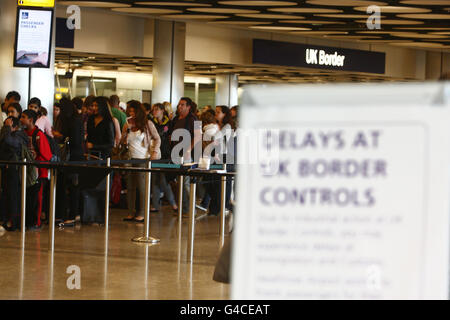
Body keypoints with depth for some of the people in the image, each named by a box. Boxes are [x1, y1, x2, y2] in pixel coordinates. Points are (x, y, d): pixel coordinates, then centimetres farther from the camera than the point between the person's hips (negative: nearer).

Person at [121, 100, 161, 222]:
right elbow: (123, 142, 13)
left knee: (142, 187, -7)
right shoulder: (127, 124, 13)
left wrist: (155, 152, -8)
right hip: (130, 159, 5)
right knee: (130, 187, 3)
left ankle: (141, 214, -2)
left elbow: (157, 139, 5)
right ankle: (131, 213, 10)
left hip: (144, 159, -5)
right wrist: (126, 130, -1)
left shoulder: (148, 124, 1)